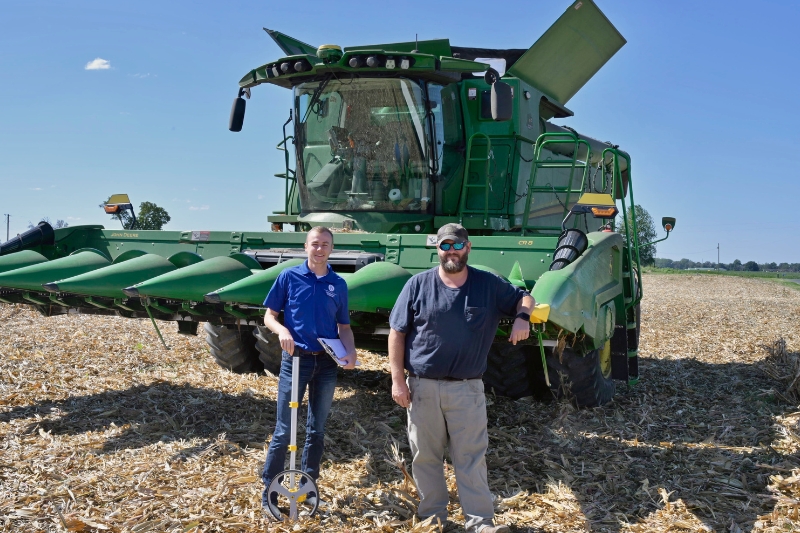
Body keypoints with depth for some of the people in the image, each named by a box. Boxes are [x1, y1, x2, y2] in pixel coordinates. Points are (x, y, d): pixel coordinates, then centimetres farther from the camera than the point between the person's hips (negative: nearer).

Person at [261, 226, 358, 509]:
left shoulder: (338, 284, 4)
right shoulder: (289, 276, -2)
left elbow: (344, 326, 9)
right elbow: (269, 316, 3)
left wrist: (351, 351, -10)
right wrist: (282, 330, -18)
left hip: (326, 363, 3)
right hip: (296, 359, -2)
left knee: (317, 428, 12)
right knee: (284, 429, 0)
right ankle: (269, 487, 13)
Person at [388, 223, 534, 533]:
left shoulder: (489, 284, 2)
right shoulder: (418, 285, -2)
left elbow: (523, 297, 14)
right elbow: (397, 333, -1)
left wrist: (523, 317, -11)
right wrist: (397, 379, -6)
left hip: (467, 389, 0)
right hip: (422, 386, 0)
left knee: (471, 458, 2)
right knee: (425, 456, 10)